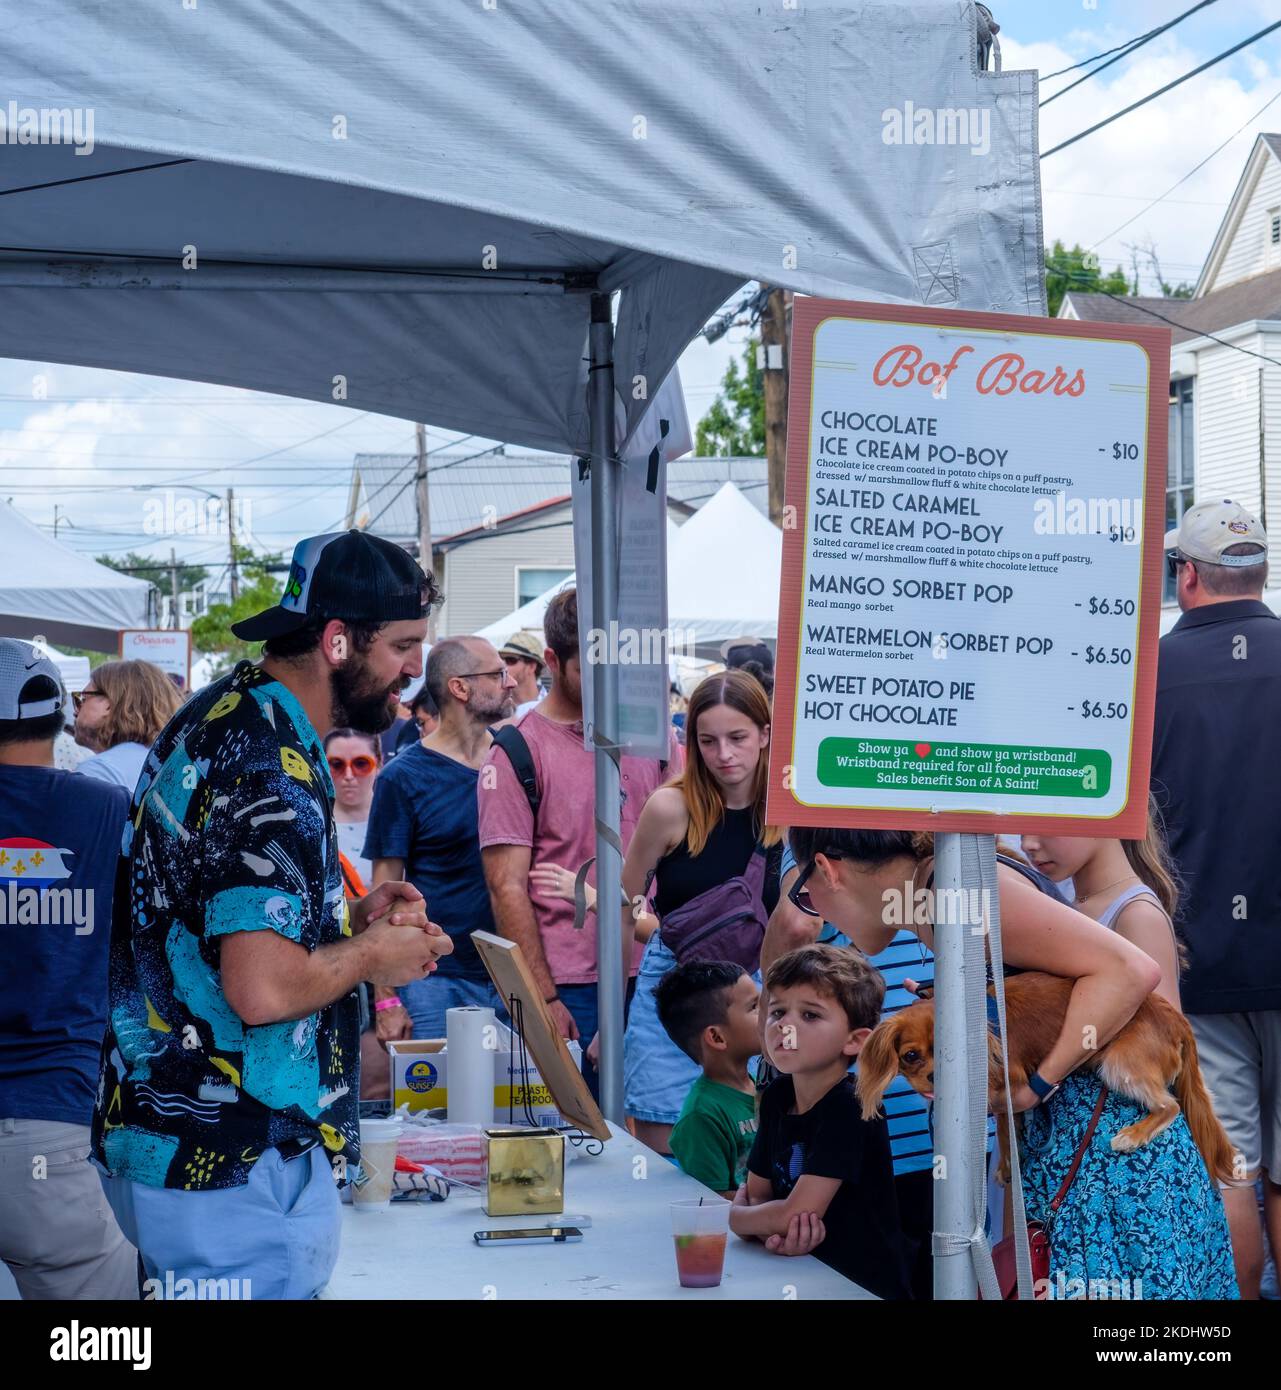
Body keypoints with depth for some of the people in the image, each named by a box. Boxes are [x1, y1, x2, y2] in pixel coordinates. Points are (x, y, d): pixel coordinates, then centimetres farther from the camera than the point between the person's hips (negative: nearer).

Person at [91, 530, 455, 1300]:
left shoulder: (212, 718, 10)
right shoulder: (276, 770, -22)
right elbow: (263, 990, -30)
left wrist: (349, 918, 11)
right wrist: (371, 955, -11)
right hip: (236, 1172, -10)